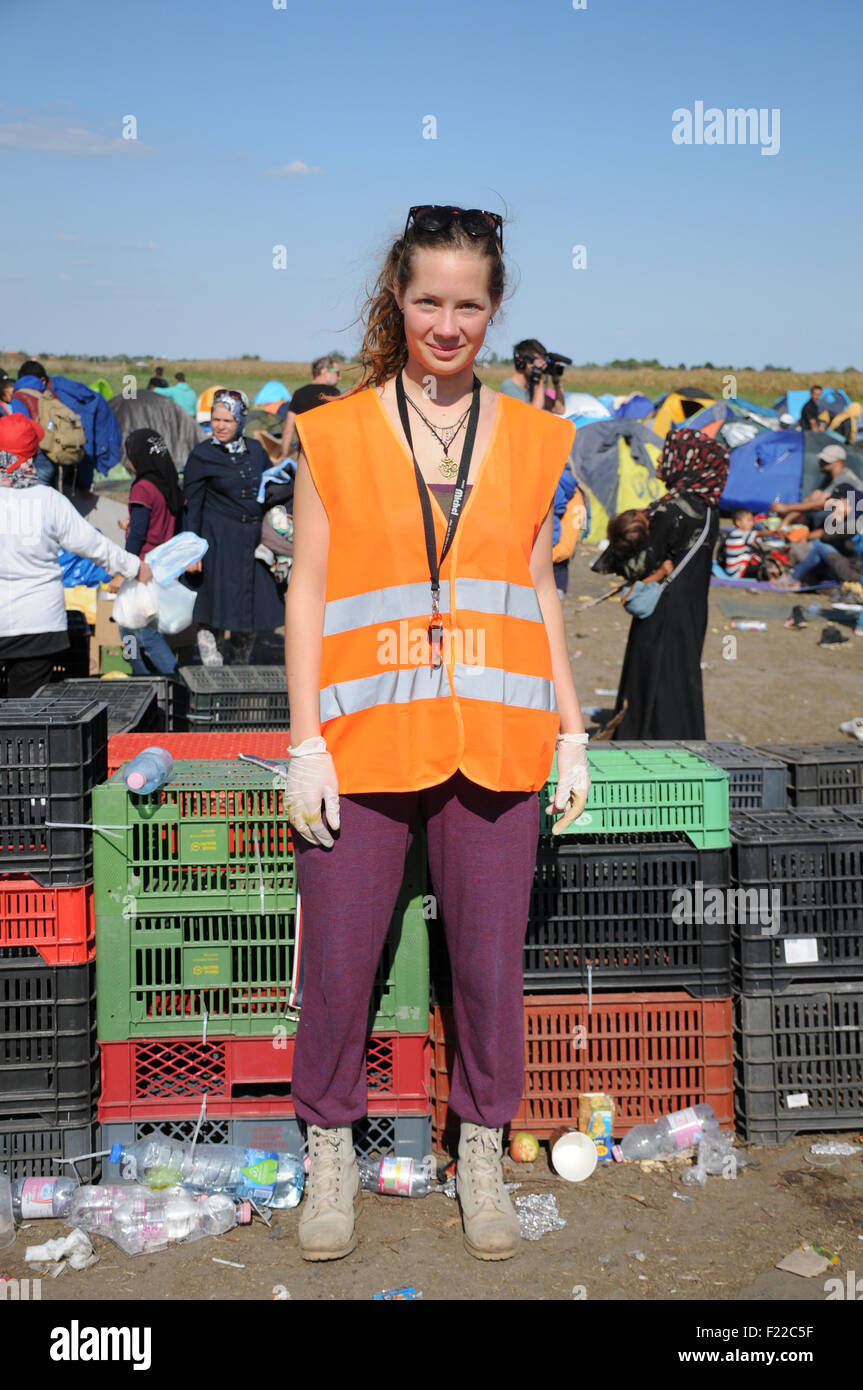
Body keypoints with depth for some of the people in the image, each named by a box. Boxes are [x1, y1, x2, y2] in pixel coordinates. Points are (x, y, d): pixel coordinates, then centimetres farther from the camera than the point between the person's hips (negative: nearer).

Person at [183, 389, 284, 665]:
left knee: (252, 609, 9)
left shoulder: (255, 450, 9)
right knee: (214, 610, -5)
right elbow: (192, 507, -3)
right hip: (219, 540, -5)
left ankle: (239, 670, 24)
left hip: (255, 538, 5)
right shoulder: (201, 456, -3)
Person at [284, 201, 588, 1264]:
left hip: (492, 749, 2)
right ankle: (331, 1148, 27)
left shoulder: (530, 438, 10)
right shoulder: (335, 433, 4)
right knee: (337, 963, 4)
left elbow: (540, 594, 14)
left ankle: (481, 1150, 29)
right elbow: (308, 590, 2)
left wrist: (572, 735, 8)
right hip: (363, 744, -1)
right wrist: (306, 742, -5)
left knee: (491, 962, 8)